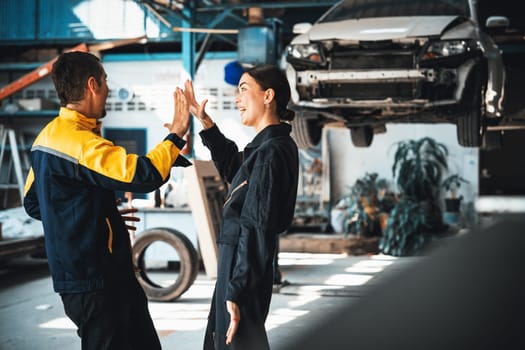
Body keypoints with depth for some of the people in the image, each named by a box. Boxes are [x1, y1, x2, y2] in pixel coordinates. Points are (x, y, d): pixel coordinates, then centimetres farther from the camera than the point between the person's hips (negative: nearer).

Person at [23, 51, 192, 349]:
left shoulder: (48, 136, 10)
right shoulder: (80, 142, -21)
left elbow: (33, 203, 20)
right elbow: (143, 175, -31)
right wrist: (176, 134, -16)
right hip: (96, 280, -10)